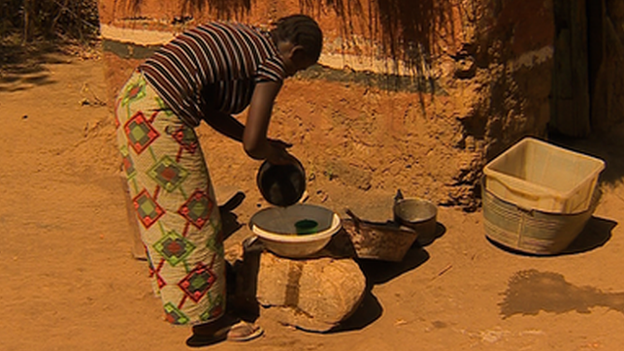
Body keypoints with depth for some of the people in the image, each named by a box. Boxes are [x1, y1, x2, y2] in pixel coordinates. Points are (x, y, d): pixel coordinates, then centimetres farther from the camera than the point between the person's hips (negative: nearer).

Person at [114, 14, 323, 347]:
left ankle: (173, 290, 42)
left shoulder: (241, 38, 19)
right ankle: (206, 322, 17)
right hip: (160, 119, -10)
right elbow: (252, 145, -11)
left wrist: (264, 144, 20)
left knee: (157, 208, 23)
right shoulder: (271, 64, -6)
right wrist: (276, 156, 11)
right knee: (191, 216, 4)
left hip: (131, 98, 10)